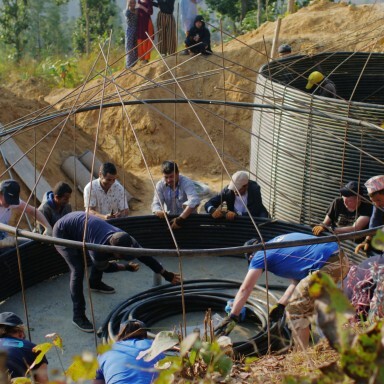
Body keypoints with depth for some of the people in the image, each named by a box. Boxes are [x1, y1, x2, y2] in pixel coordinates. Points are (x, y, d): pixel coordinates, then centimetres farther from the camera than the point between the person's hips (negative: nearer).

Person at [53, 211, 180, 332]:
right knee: (78, 270, -19)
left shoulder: (125, 240, -19)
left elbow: (145, 256, -9)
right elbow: (104, 267, -12)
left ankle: (95, 284, 45)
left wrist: (166, 274, -5)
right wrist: (126, 267, -1)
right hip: (63, 233, -7)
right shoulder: (99, 250, -36)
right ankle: (78, 316, -12)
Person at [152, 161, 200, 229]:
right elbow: (156, 203, -11)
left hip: (188, 217, -1)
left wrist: (181, 219, -43)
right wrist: (159, 212, -36)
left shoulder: (186, 182, -19)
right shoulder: (160, 185, -6)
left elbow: (195, 201, -33)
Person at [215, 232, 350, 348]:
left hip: (328, 265, -9)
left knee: (296, 309, 0)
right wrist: (281, 305, 23)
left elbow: (245, 289, 3)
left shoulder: (260, 255, 5)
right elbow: (297, 279, 25)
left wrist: (232, 318, 5)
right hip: (342, 260, 9)